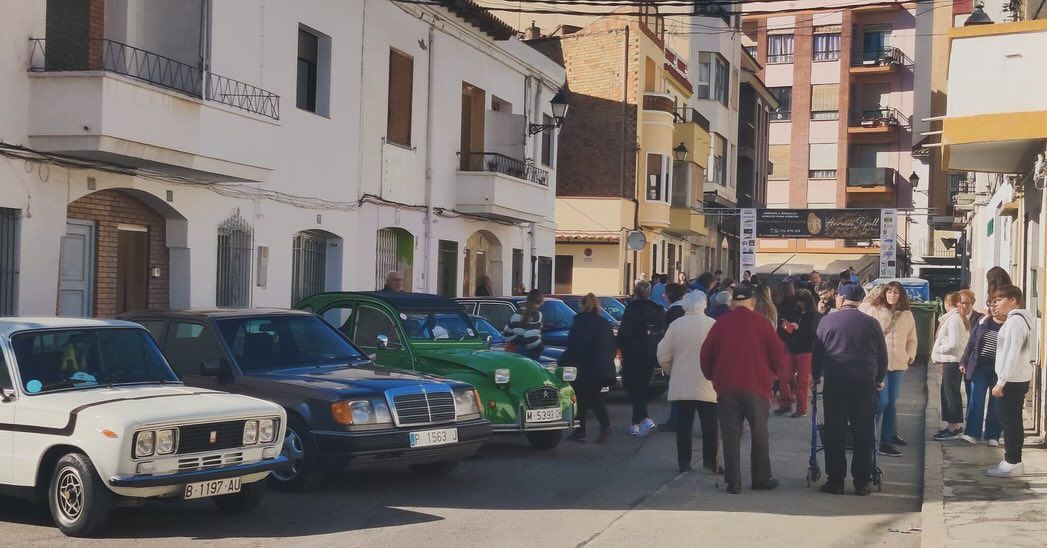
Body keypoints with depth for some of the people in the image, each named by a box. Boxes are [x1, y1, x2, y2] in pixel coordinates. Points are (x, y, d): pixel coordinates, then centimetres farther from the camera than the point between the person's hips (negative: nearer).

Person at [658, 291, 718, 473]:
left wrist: (672, 372, 15)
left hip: (680, 385, 2)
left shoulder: (675, 325, -2)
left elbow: (663, 356, -1)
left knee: (683, 425, 7)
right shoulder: (713, 325, -8)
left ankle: (684, 462, 9)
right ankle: (710, 461, 2)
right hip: (707, 387, -2)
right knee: (709, 425, 5)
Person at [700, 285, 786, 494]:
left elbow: (706, 354, 2)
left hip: (726, 388, 1)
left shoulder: (721, 324, 1)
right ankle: (761, 479, 16)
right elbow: (778, 352, -3)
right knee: (759, 434, 11)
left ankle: (733, 483, 2)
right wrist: (772, 372, 15)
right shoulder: (761, 323, -2)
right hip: (756, 386, -1)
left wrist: (712, 376, 16)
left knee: (730, 436, 4)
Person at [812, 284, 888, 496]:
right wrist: (878, 379, 24)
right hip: (865, 383, 1)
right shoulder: (872, 323, 5)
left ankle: (835, 480, 5)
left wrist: (816, 376, 18)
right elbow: (882, 355, 10)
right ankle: (861, 482, 6)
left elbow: (816, 353, 4)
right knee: (863, 433, 6)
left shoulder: (827, 321, 1)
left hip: (835, 382, -1)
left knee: (835, 433, 4)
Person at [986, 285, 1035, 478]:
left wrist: (1001, 381, -19)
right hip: (1020, 378, 10)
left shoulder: (1015, 321, -15)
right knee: (1013, 420, 13)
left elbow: (1012, 354, -21)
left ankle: (1012, 463, -3)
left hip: (1013, 380, -10)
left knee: (1010, 420, -6)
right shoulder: (1022, 320, 15)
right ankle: (1013, 461, 18)